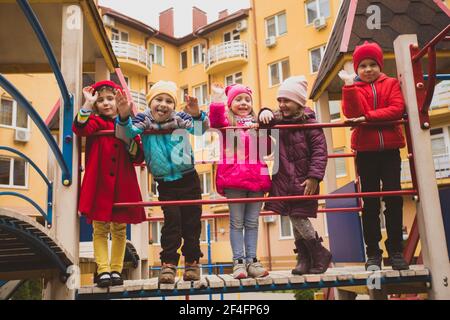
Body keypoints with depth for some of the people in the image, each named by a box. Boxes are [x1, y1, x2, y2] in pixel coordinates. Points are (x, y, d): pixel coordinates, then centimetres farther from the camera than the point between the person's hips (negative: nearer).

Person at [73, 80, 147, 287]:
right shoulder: (96, 122, 6)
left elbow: (138, 157, 5)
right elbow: (80, 129, -17)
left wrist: (129, 138, -9)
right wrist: (87, 105, -21)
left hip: (122, 185, 2)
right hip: (99, 184, -2)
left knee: (119, 229, 8)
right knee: (100, 229, 1)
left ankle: (116, 270, 18)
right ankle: (103, 270, 7)